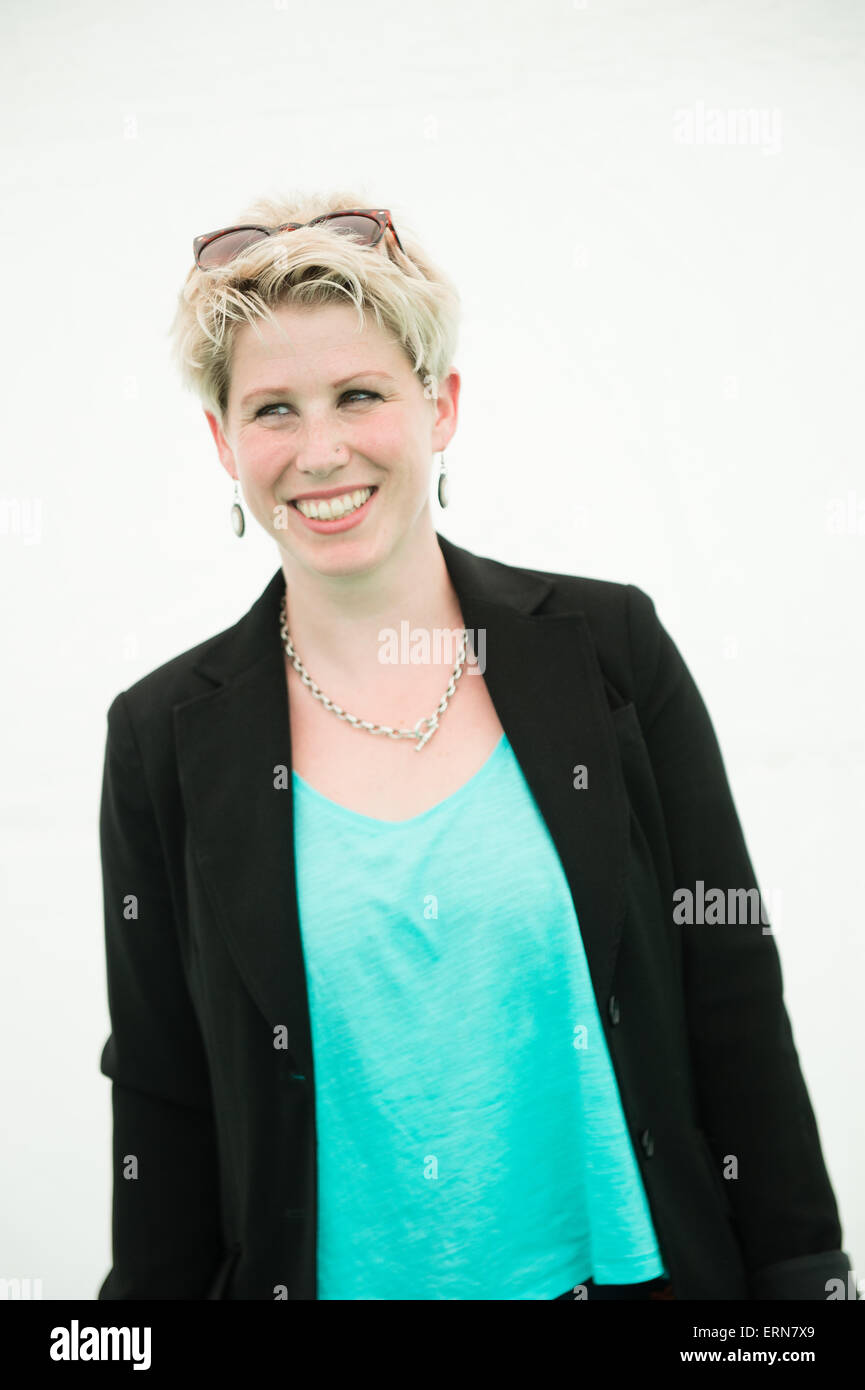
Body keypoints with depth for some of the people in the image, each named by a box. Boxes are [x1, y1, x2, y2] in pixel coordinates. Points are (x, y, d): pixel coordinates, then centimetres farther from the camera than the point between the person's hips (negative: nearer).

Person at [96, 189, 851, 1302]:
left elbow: (733, 998, -3)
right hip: (333, 1279, 0)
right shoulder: (166, 736, -6)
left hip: (627, 1266, 1)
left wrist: (802, 1272, -3)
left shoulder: (608, 647, -6)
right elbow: (161, 1100, -1)